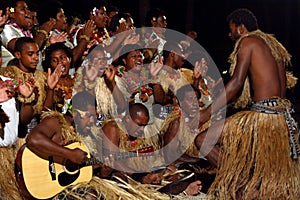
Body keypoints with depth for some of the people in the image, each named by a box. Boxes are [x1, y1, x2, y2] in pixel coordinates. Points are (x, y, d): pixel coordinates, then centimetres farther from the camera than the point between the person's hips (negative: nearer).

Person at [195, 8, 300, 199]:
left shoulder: (248, 41, -2)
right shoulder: (273, 44, 22)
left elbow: (236, 83, -13)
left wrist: (206, 113, -12)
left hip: (262, 114, -10)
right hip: (284, 117, 10)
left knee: (202, 139, -8)